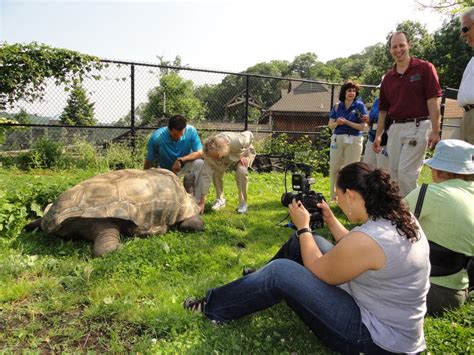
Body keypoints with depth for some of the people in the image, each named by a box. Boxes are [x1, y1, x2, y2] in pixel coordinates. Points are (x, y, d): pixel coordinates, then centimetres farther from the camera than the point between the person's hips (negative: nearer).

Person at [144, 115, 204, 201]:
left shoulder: (191, 131, -25)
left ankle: (196, 201, -17)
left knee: (199, 163, -33)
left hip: (184, 165, 1)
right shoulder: (157, 137, -26)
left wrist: (181, 160, -37)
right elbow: (149, 161, -13)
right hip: (165, 170, -1)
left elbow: (200, 153, -25)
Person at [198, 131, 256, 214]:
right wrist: (202, 202, -32)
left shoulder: (235, 141, -45)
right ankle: (220, 199, 3)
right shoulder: (209, 153, -34)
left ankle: (243, 203, -15)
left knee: (241, 171, -31)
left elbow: (249, 135, -23)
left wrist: (242, 156, -22)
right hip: (227, 155, 3)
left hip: (245, 151, -3)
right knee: (216, 171, -20)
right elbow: (206, 176, -31)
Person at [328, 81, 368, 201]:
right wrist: (337, 123, -13)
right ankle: (333, 197, 15)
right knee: (334, 168, 4)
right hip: (337, 139, 3)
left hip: (354, 140, -3)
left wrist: (346, 122, -14)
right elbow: (330, 125, 8)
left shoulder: (359, 105, 0)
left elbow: (363, 127, -6)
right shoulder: (337, 107, 9)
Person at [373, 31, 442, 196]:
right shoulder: (388, 77, 13)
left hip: (417, 126, -6)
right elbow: (383, 109, 16)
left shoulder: (424, 68, -1)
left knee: (406, 172, -11)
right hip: (395, 128, 6)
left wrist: (435, 131, -15)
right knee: (394, 172, 9)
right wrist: (378, 135, 12)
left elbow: (433, 102, -8)